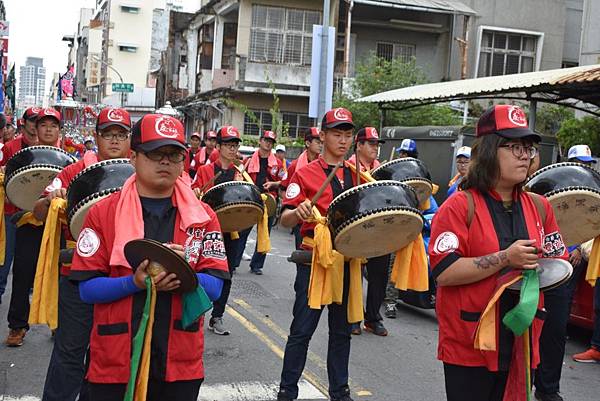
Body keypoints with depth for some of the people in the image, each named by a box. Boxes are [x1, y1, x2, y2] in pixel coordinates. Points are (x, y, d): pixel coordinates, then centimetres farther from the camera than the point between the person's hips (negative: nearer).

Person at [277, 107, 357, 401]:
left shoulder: (358, 175, 9)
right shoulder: (306, 173, -5)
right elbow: (285, 220, -9)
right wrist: (299, 212, -31)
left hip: (348, 261, 4)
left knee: (342, 330, 14)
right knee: (302, 330, 2)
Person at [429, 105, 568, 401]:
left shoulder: (538, 206, 7)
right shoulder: (460, 206, -10)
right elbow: (444, 272, -19)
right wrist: (505, 259, -22)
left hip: (521, 343, 5)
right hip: (469, 346, -5)